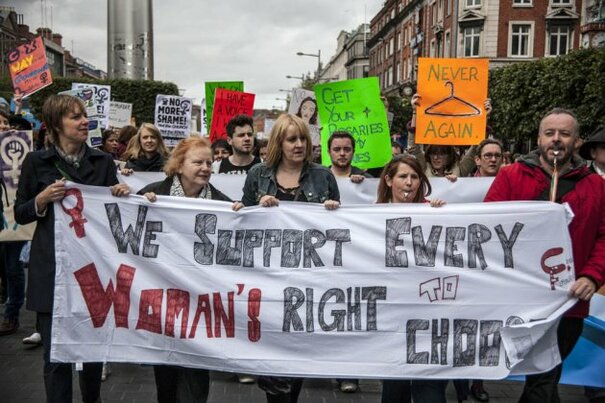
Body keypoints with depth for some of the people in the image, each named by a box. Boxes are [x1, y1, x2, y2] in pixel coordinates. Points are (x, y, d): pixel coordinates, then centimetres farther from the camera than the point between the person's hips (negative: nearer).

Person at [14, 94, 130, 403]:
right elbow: (20, 215, 4)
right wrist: (43, 198, -14)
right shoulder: (37, 161, 0)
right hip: (52, 269, -2)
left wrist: (122, 195, -8)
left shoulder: (103, 161, 6)